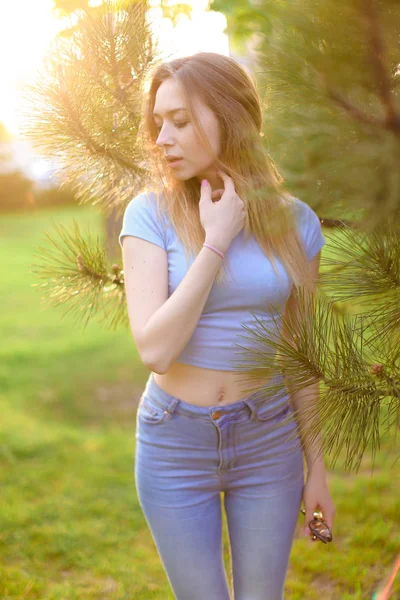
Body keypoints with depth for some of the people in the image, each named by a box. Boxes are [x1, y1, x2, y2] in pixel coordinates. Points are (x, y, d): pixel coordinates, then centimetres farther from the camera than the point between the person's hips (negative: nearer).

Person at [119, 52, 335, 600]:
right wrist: (216, 240, -21)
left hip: (268, 444, 2)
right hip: (175, 445, -1)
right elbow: (154, 348, -20)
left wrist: (318, 468, 7)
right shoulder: (151, 213, -11)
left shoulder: (295, 222, -5)